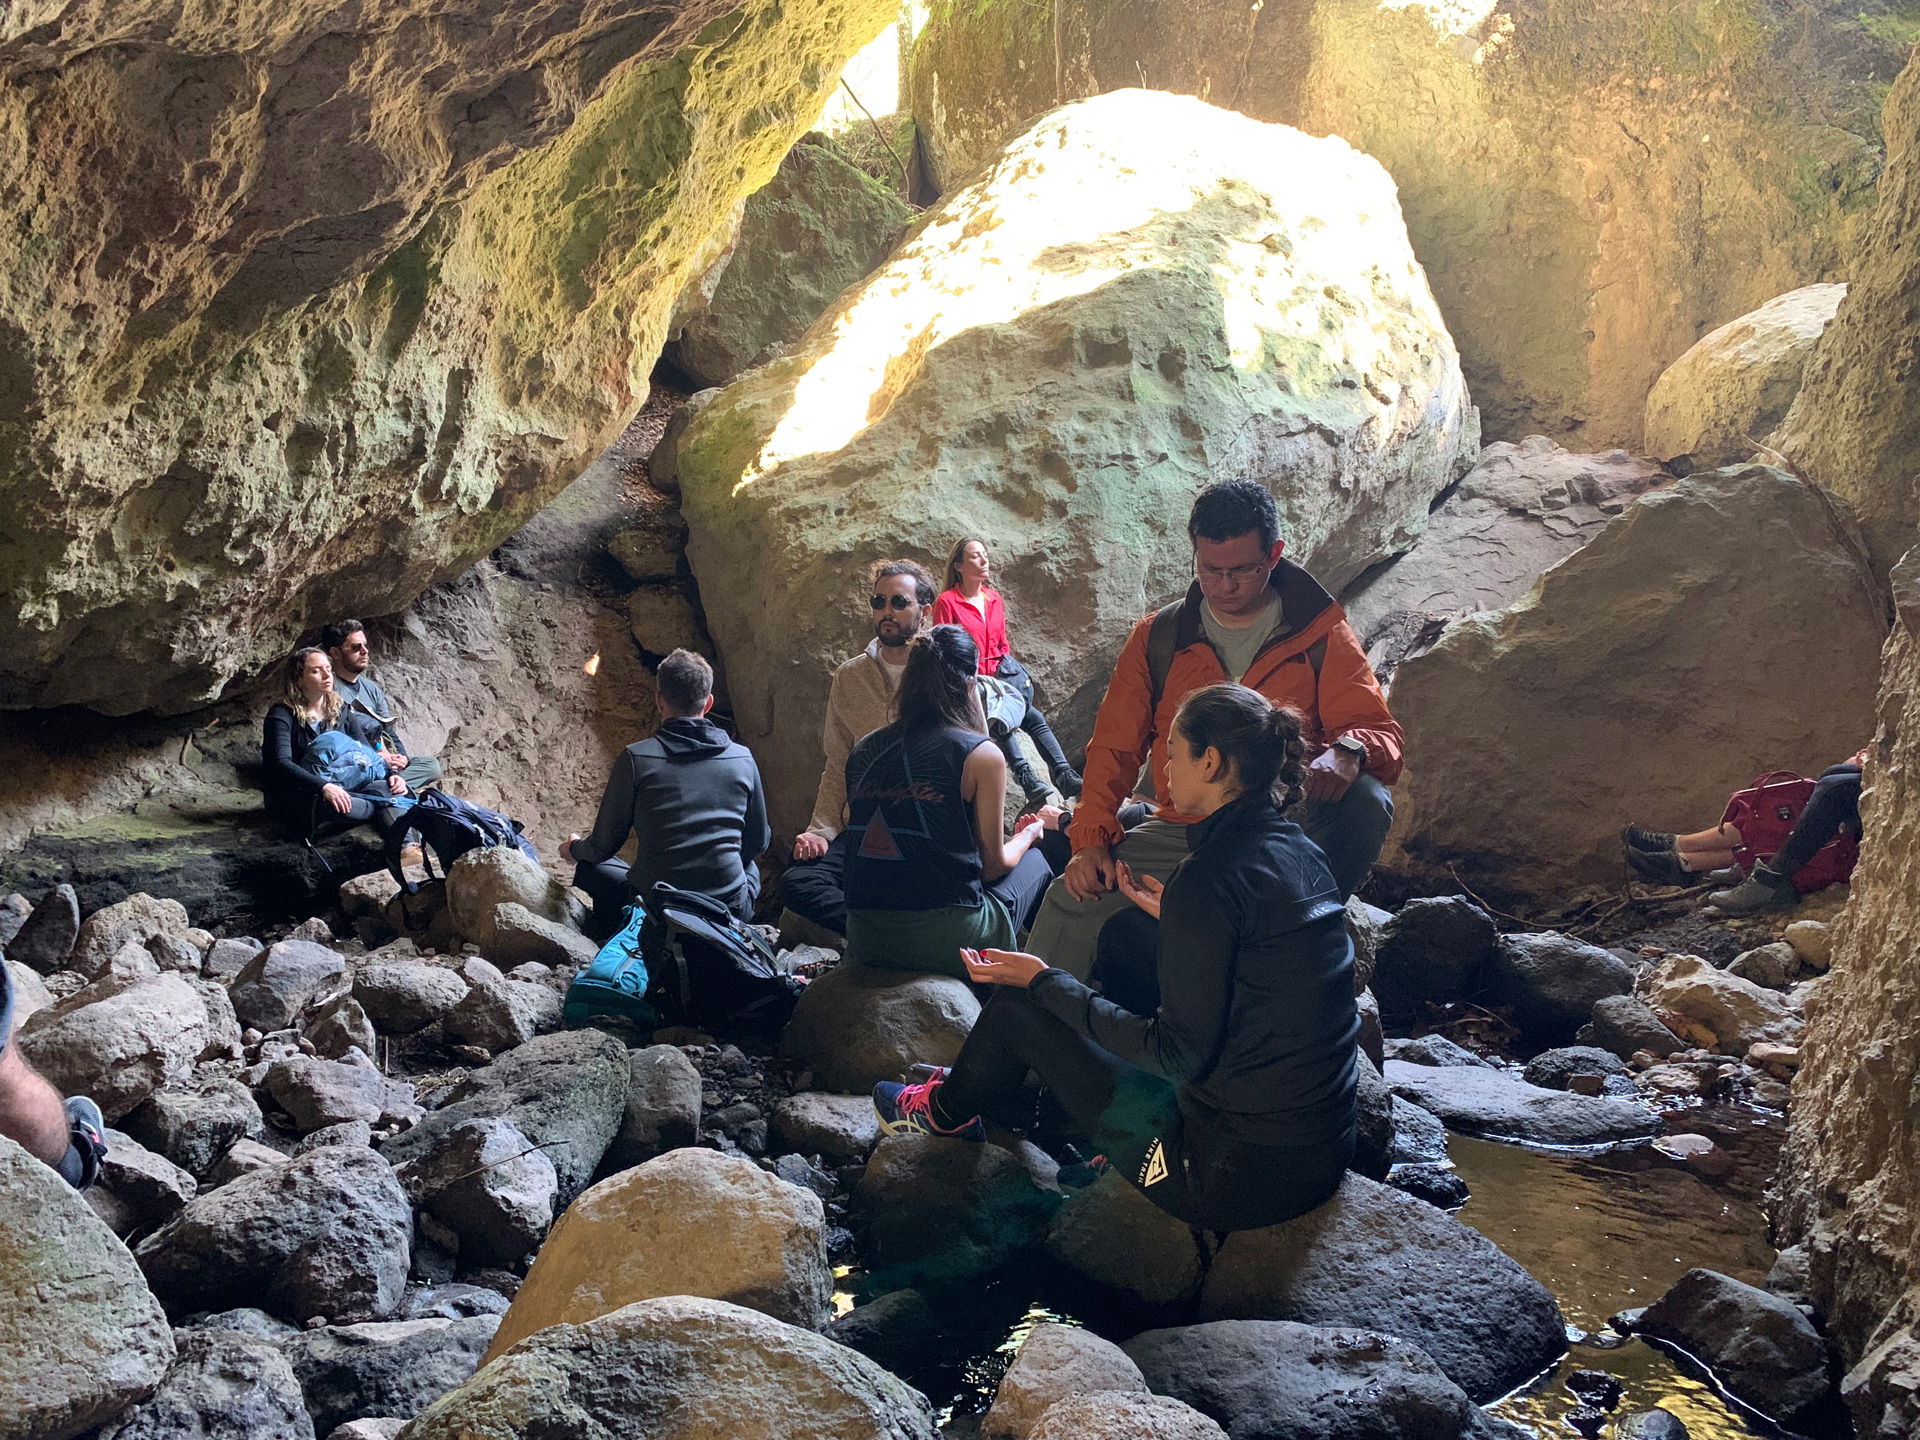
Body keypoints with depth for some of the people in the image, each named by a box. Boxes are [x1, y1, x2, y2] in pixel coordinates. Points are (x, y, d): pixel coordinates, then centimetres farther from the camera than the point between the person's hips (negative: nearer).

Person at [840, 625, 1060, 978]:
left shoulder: (863, 752, 8)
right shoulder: (981, 755, -6)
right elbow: (992, 865, 2)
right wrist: (1030, 832, 23)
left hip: (864, 943, 5)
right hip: (949, 942, -5)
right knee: (1034, 861, 24)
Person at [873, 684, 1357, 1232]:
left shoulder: (1211, 874, -20)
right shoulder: (1301, 852, 5)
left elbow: (1181, 1054, -19)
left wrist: (1043, 981, -10)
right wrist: (1174, 917, 23)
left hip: (1238, 1176, -8)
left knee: (1018, 1004, 6)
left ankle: (949, 1111, 37)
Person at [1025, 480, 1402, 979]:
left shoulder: (1320, 635, 3)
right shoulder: (1159, 637, 10)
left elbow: (1381, 731, -3)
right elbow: (1115, 746, 11)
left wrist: (1348, 752, -29)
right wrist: (1090, 839, -5)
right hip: (1180, 832, 2)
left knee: (1365, 802, -33)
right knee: (1073, 899, -20)